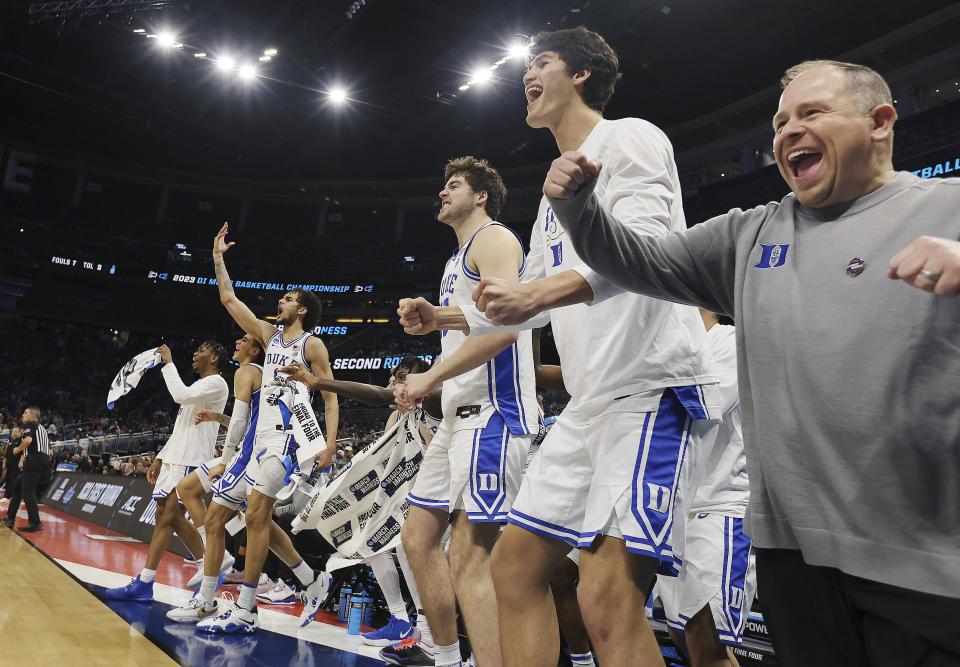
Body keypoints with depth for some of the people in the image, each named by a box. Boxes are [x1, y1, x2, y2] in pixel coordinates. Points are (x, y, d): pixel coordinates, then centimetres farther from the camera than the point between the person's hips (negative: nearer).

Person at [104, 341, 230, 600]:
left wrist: (168, 363, -14)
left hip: (191, 461, -10)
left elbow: (180, 394, -26)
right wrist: (160, 459, 20)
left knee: (173, 516, -12)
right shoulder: (198, 387, 23)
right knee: (163, 516, 10)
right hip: (174, 459, 10)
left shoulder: (216, 383, -9)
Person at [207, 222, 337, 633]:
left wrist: (330, 446, -16)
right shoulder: (269, 334, 16)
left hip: (288, 434, -8)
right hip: (263, 433, 8)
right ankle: (314, 582, 22)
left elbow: (331, 399, -6)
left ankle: (245, 612, -6)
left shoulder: (312, 345, -3)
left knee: (256, 513, -13)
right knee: (261, 518, 8)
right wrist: (218, 258, 16)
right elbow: (229, 300, 19)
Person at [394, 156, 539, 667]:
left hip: (491, 412, -11)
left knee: (468, 558, -16)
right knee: (418, 537, 13)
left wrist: (431, 377, -17)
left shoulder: (492, 239, -4)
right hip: (460, 414, 11)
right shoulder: (459, 259, 27)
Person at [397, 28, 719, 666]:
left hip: (657, 386, -9)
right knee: (515, 564, 8)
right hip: (591, 400, 9)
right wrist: (443, 316, 23)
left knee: (608, 597, -18)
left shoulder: (630, 138, -1)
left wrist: (532, 291, -31)